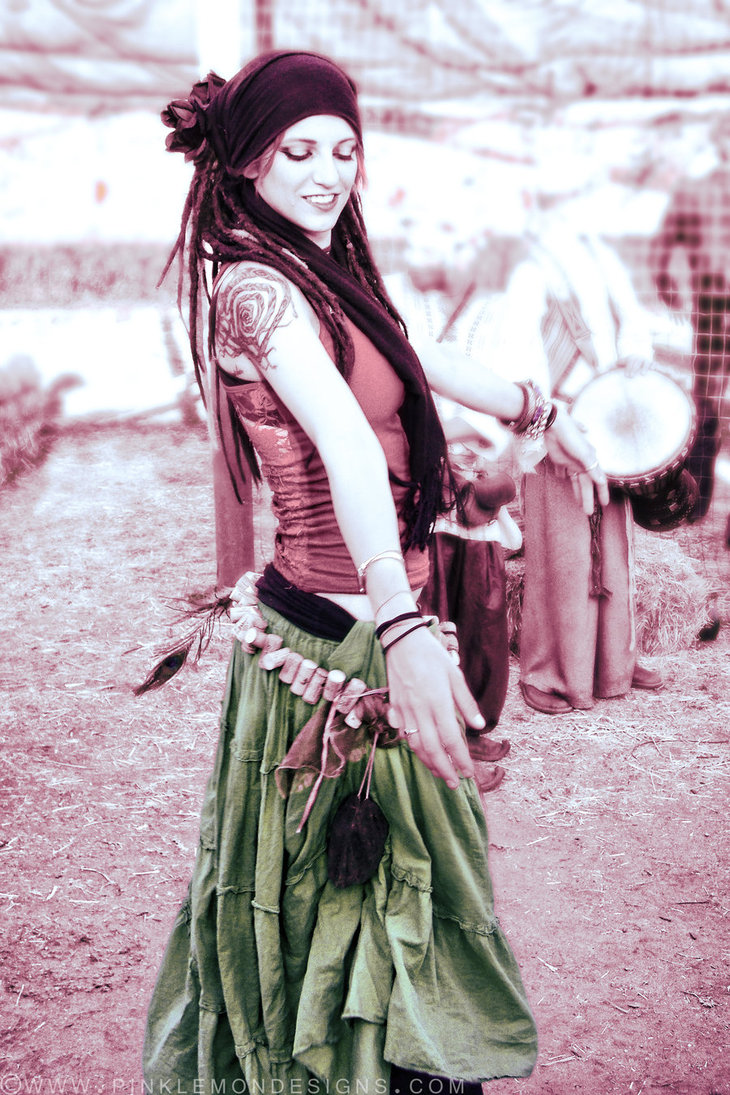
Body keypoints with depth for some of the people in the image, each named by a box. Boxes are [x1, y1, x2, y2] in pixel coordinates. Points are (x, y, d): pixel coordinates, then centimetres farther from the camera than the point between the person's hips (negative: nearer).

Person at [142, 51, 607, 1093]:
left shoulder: (321, 270, 11)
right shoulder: (258, 286, -19)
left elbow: (418, 361, 28)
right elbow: (346, 446, -35)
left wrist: (540, 412, 37)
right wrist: (404, 629, -47)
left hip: (368, 628, 9)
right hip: (335, 640, -9)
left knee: (374, 888, 21)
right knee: (337, 897, 6)